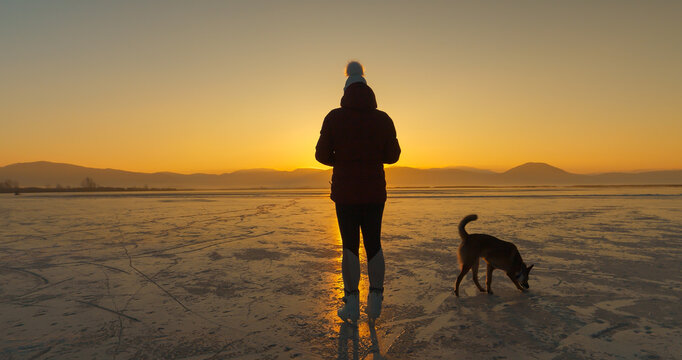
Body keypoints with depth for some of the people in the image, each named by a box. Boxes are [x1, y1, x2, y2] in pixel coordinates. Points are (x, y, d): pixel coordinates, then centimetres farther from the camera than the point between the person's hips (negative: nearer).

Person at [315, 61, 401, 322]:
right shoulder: (383, 119, 0)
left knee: (349, 244, 6)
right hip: (375, 190, 2)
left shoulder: (334, 117, -5)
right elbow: (393, 155, 4)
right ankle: (375, 302, 18)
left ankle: (352, 305, 10)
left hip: (345, 190, -2)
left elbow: (322, 154, -4)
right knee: (373, 243, 12)